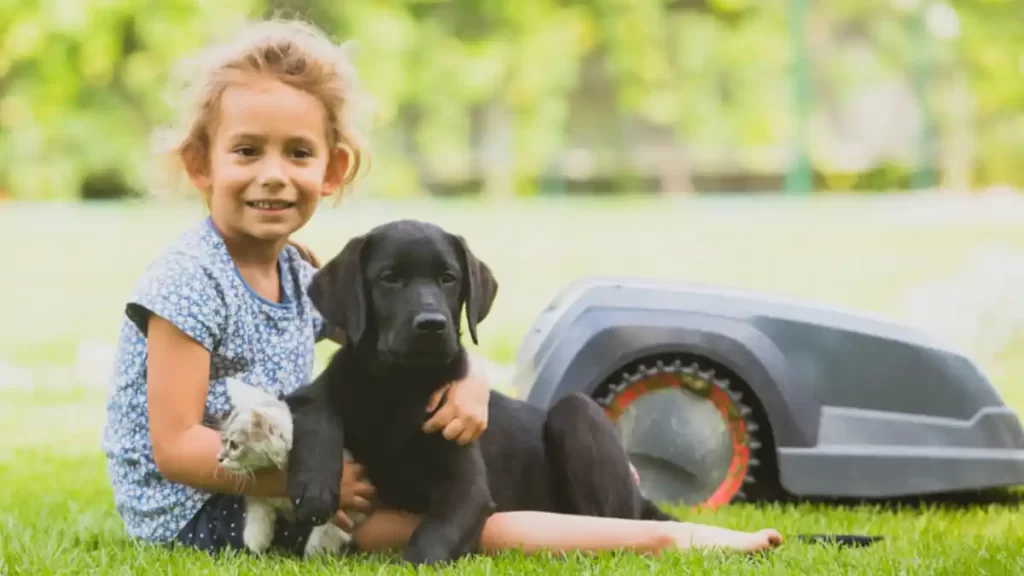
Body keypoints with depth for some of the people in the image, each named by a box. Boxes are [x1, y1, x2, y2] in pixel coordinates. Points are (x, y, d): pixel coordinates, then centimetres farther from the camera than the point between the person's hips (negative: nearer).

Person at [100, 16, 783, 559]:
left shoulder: (304, 279, 7)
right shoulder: (189, 283, -16)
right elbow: (176, 446, -21)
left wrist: (468, 381, -14)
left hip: (278, 488, 9)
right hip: (198, 515, -9)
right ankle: (662, 538, -20)